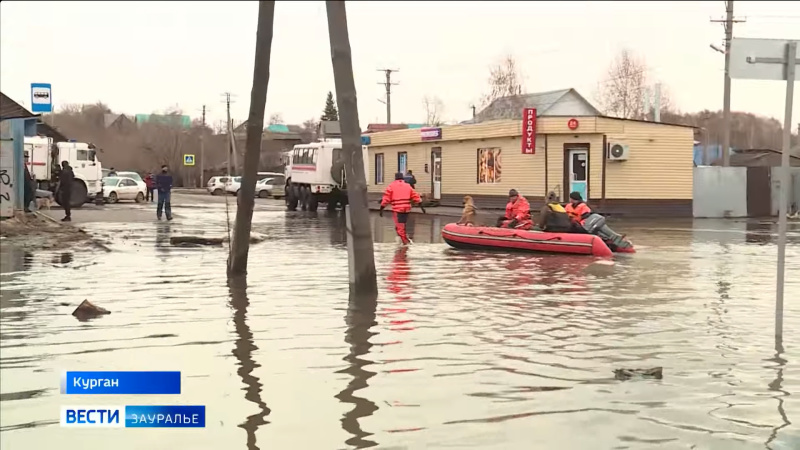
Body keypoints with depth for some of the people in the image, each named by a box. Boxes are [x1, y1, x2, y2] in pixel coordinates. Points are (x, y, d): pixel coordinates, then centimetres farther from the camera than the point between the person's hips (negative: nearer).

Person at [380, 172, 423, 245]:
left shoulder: (391, 186, 2)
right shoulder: (408, 186, 12)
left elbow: (386, 199, -2)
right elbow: (416, 197, 11)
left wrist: (381, 209, 3)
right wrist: (421, 206, 16)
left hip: (397, 210, -4)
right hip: (406, 209, 5)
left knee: (400, 227, -2)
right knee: (402, 225, 22)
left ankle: (406, 242, -9)